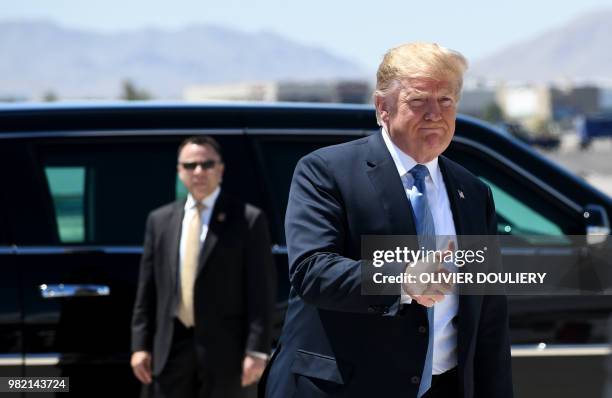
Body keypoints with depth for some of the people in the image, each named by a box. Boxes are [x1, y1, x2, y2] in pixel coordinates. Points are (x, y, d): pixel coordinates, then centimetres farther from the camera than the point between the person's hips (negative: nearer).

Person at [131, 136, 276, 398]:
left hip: (223, 350, -3)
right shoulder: (160, 220, 12)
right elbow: (147, 290, 12)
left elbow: (261, 291, -5)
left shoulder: (248, 220, 0)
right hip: (171, 349, 3)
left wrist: (257, 351, -12)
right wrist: (140, 345, 5)